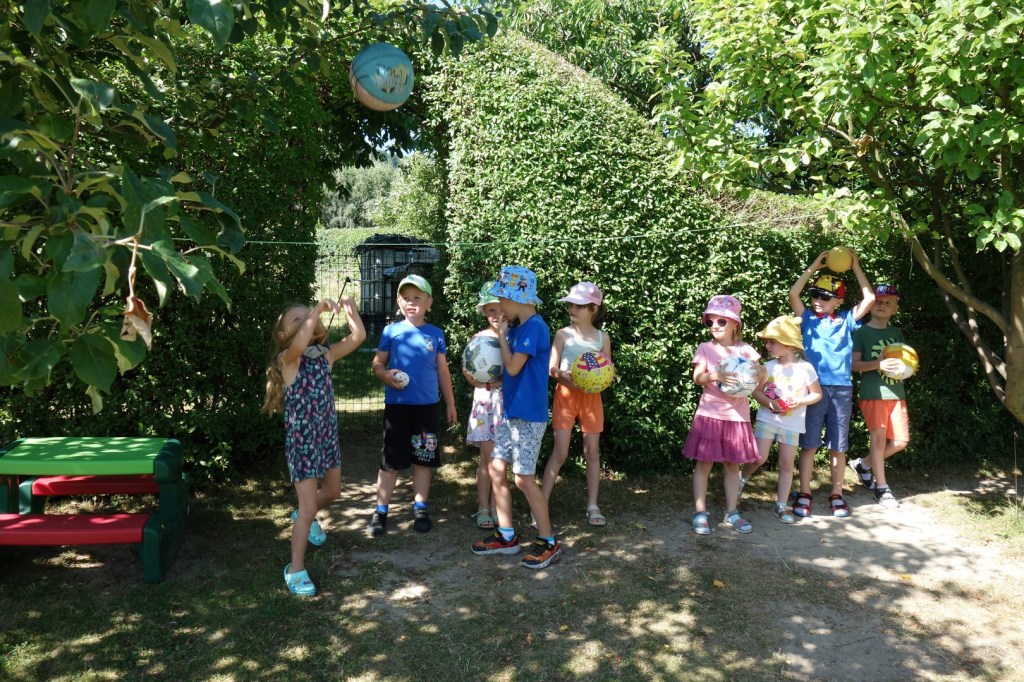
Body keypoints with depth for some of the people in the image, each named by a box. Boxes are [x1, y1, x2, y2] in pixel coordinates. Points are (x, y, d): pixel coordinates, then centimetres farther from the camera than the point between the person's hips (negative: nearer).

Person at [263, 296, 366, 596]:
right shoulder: (288, 358, -15)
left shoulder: (326, 354, 1)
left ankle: (304, 517, 58)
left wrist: (349, 308, -9)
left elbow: (358, 336, -4)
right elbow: (300, 344, -38)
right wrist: (317, 309, -33)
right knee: (308, 509, -2)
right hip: (302, 441, -6)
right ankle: (296, 569, 16)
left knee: (332, 492, 27)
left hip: (328, 436, 7)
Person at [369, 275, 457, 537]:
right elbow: (377, 363, 4)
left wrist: (450, 404, 10)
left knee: (424, 458, 10)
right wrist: (385, 374, -19)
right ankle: (380, 511, 15)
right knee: (391, 460, 4)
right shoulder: (391, 331, 1)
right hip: (397, 405, -1)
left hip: (427, 406, 2)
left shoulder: (436, 334, 4)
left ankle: (420, 508, 24)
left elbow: (443, 371, 10)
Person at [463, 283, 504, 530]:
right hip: (485, 398, 0)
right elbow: (466, 368, 9)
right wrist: (476, 381, -10)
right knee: (487, 455, 1)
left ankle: (494, 506, 16)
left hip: (508, 398, 0)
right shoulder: (480, 337, 3)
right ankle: (483, 508, 10)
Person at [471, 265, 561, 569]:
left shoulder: (534, 327, -16)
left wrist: (502, 335, -8)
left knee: (524, 478, -4)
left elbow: (513, 367, -19)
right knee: (496, 470, 11)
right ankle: (506, 536, 22)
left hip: (528, 415, -9)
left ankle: (548, 543, 10)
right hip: (510, 412, 9)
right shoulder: (518, 328, 12)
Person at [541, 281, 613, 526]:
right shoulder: (563, 334, -2)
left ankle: (592, 505, 16)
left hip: (591, 397, 2)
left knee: (592, 451, 6)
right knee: (560, 452, -5)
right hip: (566, 394, -2)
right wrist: (564, 376, -25)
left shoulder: (602, 337, 3)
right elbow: (552, 369, -6)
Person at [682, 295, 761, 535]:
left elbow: (761, 371, 4)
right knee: (704, 463, 1)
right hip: (710, 413, -2)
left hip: (737, 414, 2)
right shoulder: (705, 348, 1)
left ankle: (731, 512, 21)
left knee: (732, 464, 10)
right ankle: (700, 513, 8)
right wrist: (716, 375, -27)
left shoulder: (745, 349, 6)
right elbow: (697, 378, -9)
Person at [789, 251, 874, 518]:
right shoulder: (808, 319, 7)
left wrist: (855, 266, 7)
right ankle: (804, 494, 9)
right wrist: (814, 267, -2)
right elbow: (793, 294, -6)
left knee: (838, 447, 9)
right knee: (809, 444, 2)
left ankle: (836, 494, 19)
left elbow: (869, 298, 5)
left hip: (841, 389, 2)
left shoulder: (846, 320, 10)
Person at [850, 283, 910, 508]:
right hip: (872, 393, -6)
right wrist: (878, 364, -22)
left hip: (896, 393, 6)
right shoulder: (862, 331, -1)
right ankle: (882, 488, 5)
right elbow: (854, 363, -7)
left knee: (901, 440, 3)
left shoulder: (897, 333, 15)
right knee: (878, 437, -6)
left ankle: (864, 465, 24)